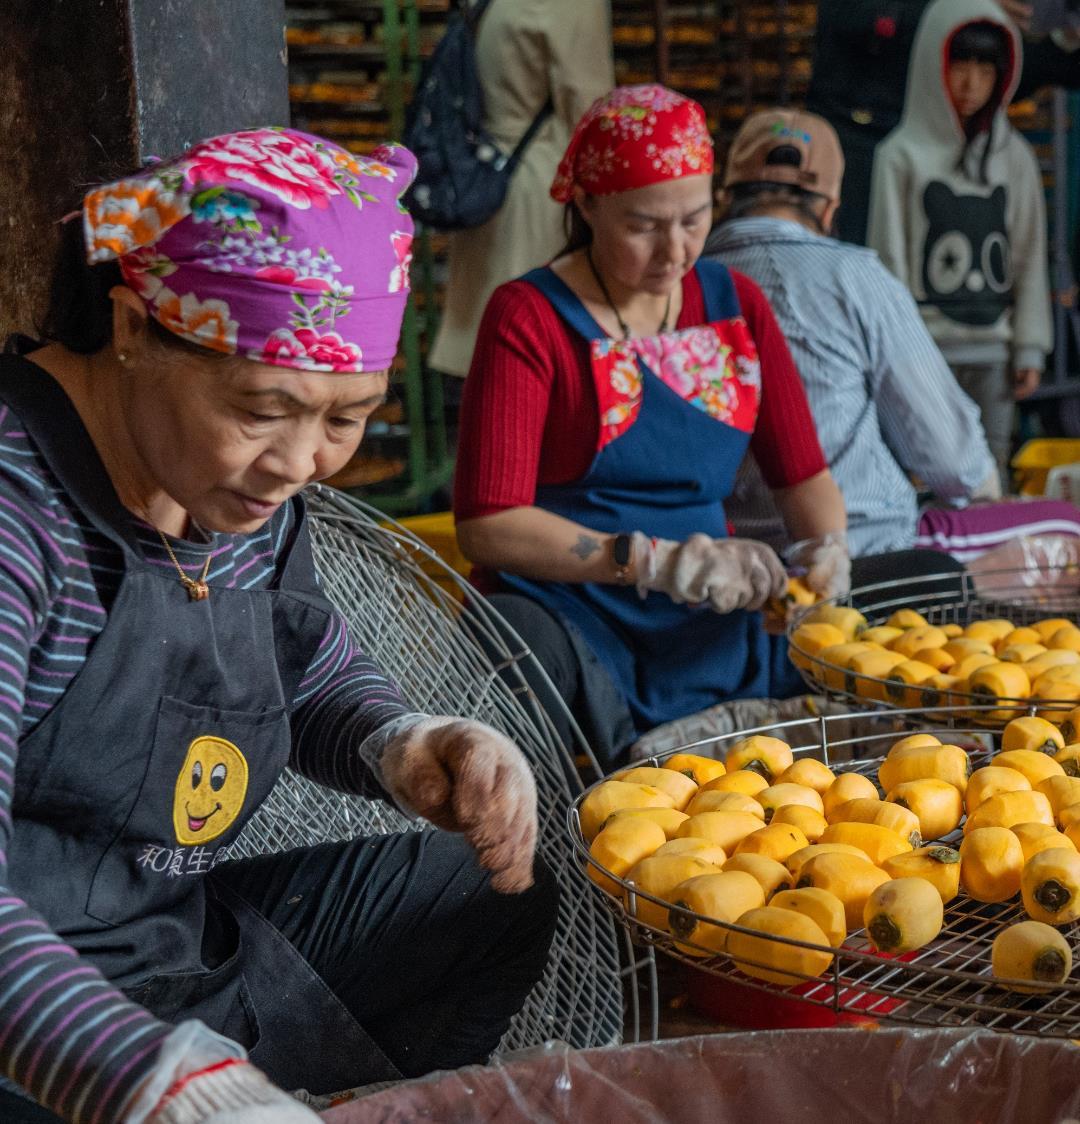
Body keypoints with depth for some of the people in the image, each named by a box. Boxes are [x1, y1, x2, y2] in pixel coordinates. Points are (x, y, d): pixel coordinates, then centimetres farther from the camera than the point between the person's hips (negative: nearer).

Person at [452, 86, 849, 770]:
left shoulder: (735, 304, 14)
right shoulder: (531, 318, -3)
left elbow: (803, 472, 17)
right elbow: (488, 525, -12)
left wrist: (828, 547, -5)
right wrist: (659, 562, -21)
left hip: (712, 629, 6)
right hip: (569, 623, -6)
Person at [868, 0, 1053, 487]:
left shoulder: (1015, 157, 10)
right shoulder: (902, 155, -1)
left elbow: (1030, 256, 10)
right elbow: (890, 257, -2)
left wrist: (1030, 347, 5)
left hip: (994, 346, 4)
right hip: (929, 346, -3)